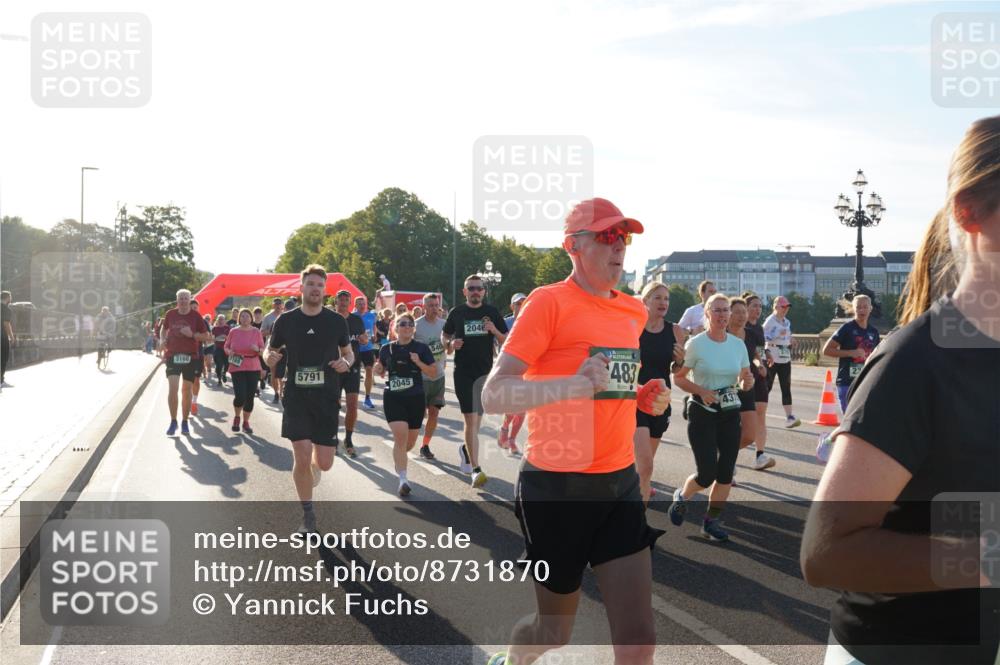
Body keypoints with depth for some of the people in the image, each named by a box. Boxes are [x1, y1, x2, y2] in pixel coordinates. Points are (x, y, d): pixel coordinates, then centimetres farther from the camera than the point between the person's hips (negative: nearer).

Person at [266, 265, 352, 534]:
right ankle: (308, 515, 13)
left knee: (324, 463, 0)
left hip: (327, 397, 1)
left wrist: (346, 363, -9)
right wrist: (270, 358, -13)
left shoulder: (336, 321, 2)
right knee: (301, 458, -6)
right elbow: (270, 351, 11)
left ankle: (313, 464, 40)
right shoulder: (286, 320, 1)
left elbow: (348, 352, 14)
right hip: (296, 397, -1)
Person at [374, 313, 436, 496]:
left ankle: (397, 458, 46)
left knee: (410, 441, 10)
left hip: (415, 398, 1)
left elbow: (433, 372, -1)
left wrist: (419, 362, -17)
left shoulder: (422, 348, 0)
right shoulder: (387, 349, 3)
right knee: (400, 435, -18)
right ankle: (403, 479, -16)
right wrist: (378, 369, -7)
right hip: (393, 398, -1)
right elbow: (381, 372, 16)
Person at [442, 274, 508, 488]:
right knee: (471, 419, -8)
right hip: (463, 372, -2)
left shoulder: (492, 312, 4)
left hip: (485, 371, 2)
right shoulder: (457, 312, 4)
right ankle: (476, 469, -8)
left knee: (476, 419, 11)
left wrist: (494, 331, -15)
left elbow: (506, 342, 5)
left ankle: (466, 448, 41)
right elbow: (444, 336, 16)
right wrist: (450, 344, -7)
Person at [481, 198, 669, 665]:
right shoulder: (550, 301, -12)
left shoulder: (634, 311, 9)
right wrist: (573, 384, -30)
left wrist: (642, 398, 5)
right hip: (556, 487, -5)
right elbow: (493, 396, -18)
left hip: (620, 484, 6)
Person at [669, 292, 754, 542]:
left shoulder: (738, 344, 4)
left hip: (730, 412, 5)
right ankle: (681, 497, 24)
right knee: (706, 475, -9)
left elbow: (744, 382, 12)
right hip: (702, 412, -4)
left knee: (726, 472, 2)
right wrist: (701, 391, -21)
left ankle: (712, 521, 20)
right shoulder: (696, 344, -9)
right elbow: (678, 378, -6)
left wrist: (747, 382, -11)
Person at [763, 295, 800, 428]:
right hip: (772, 360, -6)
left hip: (785, 360, 6)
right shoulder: (769, 321, -8)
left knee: (786, 388, 1)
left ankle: (789, 417, -3)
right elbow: (763, 339, -17)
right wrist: (779, 335, -24)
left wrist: (791, 341, 4)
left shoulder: (787, 322, 15)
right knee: (767, 387, 2)